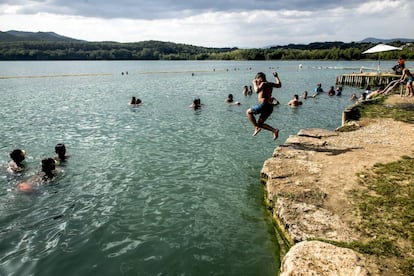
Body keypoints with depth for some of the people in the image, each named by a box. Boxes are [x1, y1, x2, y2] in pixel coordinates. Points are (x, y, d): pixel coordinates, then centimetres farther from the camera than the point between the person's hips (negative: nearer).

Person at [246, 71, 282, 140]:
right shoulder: (270, 84, 16)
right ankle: (274, 130, 1)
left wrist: (254, 83, -10)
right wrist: (276, 77, 46)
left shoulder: (263, 84, -9)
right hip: (270, 107, 9)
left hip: (264, 105, -9)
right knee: (260, 123, 16)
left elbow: (257, 91, -27)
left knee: (248, 112, 10)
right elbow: (279, 85, 34)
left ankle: (256, 127, 0)